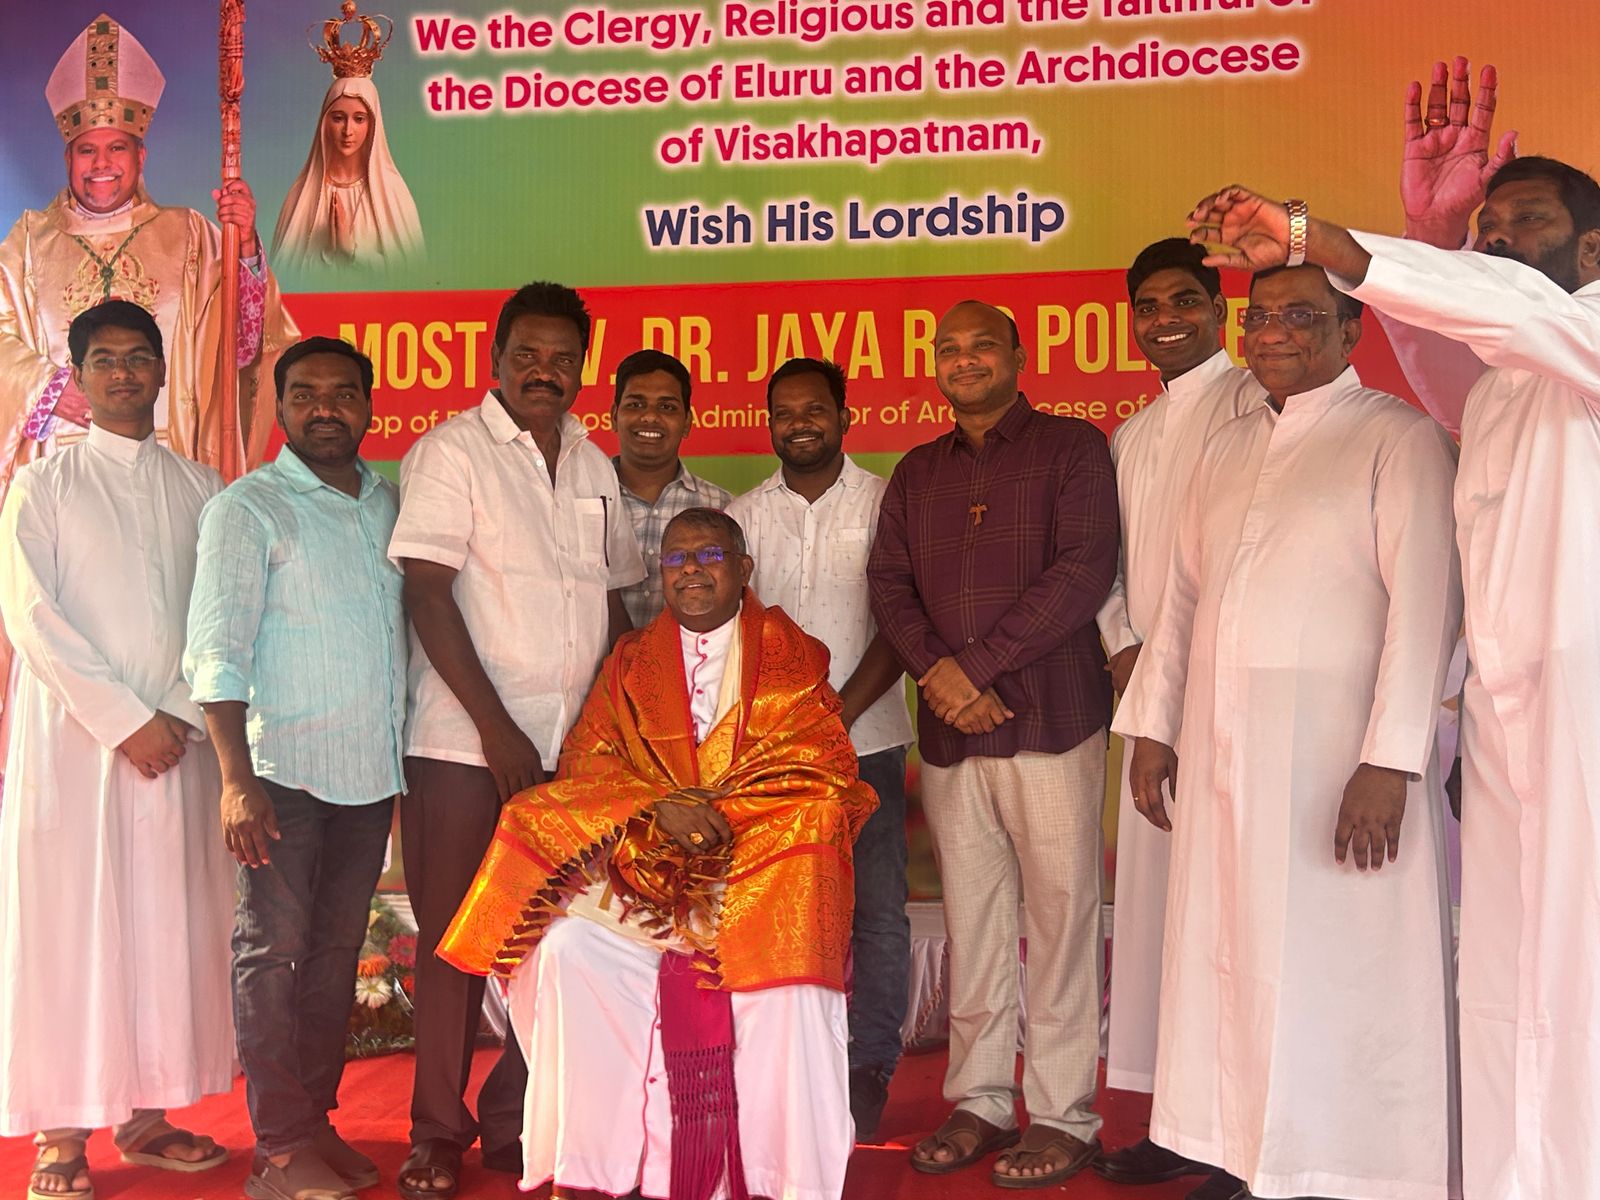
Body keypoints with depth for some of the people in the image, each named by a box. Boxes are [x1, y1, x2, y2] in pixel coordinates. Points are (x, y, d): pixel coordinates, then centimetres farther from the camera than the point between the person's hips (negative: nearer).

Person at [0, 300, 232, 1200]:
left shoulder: (202, 489, 12)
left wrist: (181, 714, -7)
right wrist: (123, 720, -12)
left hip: (180, 740, 3)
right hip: (74, 734, -3)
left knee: (170, 922, 5)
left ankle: (147, 1115, 16)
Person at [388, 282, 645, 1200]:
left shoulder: (594, 467, 13)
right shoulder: (453, 451, -3)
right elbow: (428, 597, -10)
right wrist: (497, 730, -13)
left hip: (574, 748, 5)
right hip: (467, 746, -5)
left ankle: (516, 1121, 20)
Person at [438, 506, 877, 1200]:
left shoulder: (791, 655, 8)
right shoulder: (631, 662, 16)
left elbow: (825, 774, -2)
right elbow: (587, 763, 7)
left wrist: (724, 810, -15)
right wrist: (658, 807, -13)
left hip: (761, 858, -2)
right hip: (643, 858, 3)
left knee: (785, 956, -34)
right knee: (566, 942, -26)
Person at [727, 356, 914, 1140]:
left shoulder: (885, 505, 2)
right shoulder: (743, 516, 10)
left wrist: (842, 711, -12)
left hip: (867, 739, -2)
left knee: (877, 910, -1)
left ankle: (869, 1066, 11)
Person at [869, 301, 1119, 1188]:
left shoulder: (1071, 449, 2)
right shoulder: (916, 474, 18)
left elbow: (1083, 574, -10)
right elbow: (889, 584, 10)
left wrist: (973, 666, -12)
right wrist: (937, 674, -8)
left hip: (1049, 722, -4)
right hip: (949, 731, 5)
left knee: (1059, 920, -1)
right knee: (970, 922, 9)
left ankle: (1063, 1116, 10)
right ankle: (979, 1101, 21)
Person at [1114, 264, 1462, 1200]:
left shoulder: (1401, 439, -4)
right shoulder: (1227, 449, 17)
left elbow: (1424, 606, -11)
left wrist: (1390, 762, -18)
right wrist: (1152, 727, 13)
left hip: (1337, 753, -6)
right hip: (1221, 752, 6)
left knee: (1343, 976, -1)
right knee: (1234, 965, 8)